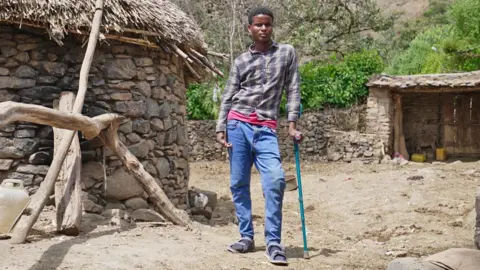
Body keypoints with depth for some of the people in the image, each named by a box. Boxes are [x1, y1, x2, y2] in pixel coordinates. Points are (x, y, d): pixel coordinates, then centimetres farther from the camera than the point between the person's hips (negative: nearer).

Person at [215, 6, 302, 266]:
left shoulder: (287, 53, 9)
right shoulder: (240, 61, 10)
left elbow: (293, 90, 6)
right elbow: (228, 97, 9)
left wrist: (292, 124, -3)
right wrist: (220, 128, -2)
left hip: (266, 129, -2)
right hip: (238, 125, 2)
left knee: (275, 179, -18)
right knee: (238, 183, 3)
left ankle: (273, 243, -13)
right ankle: (246, 237, 14)